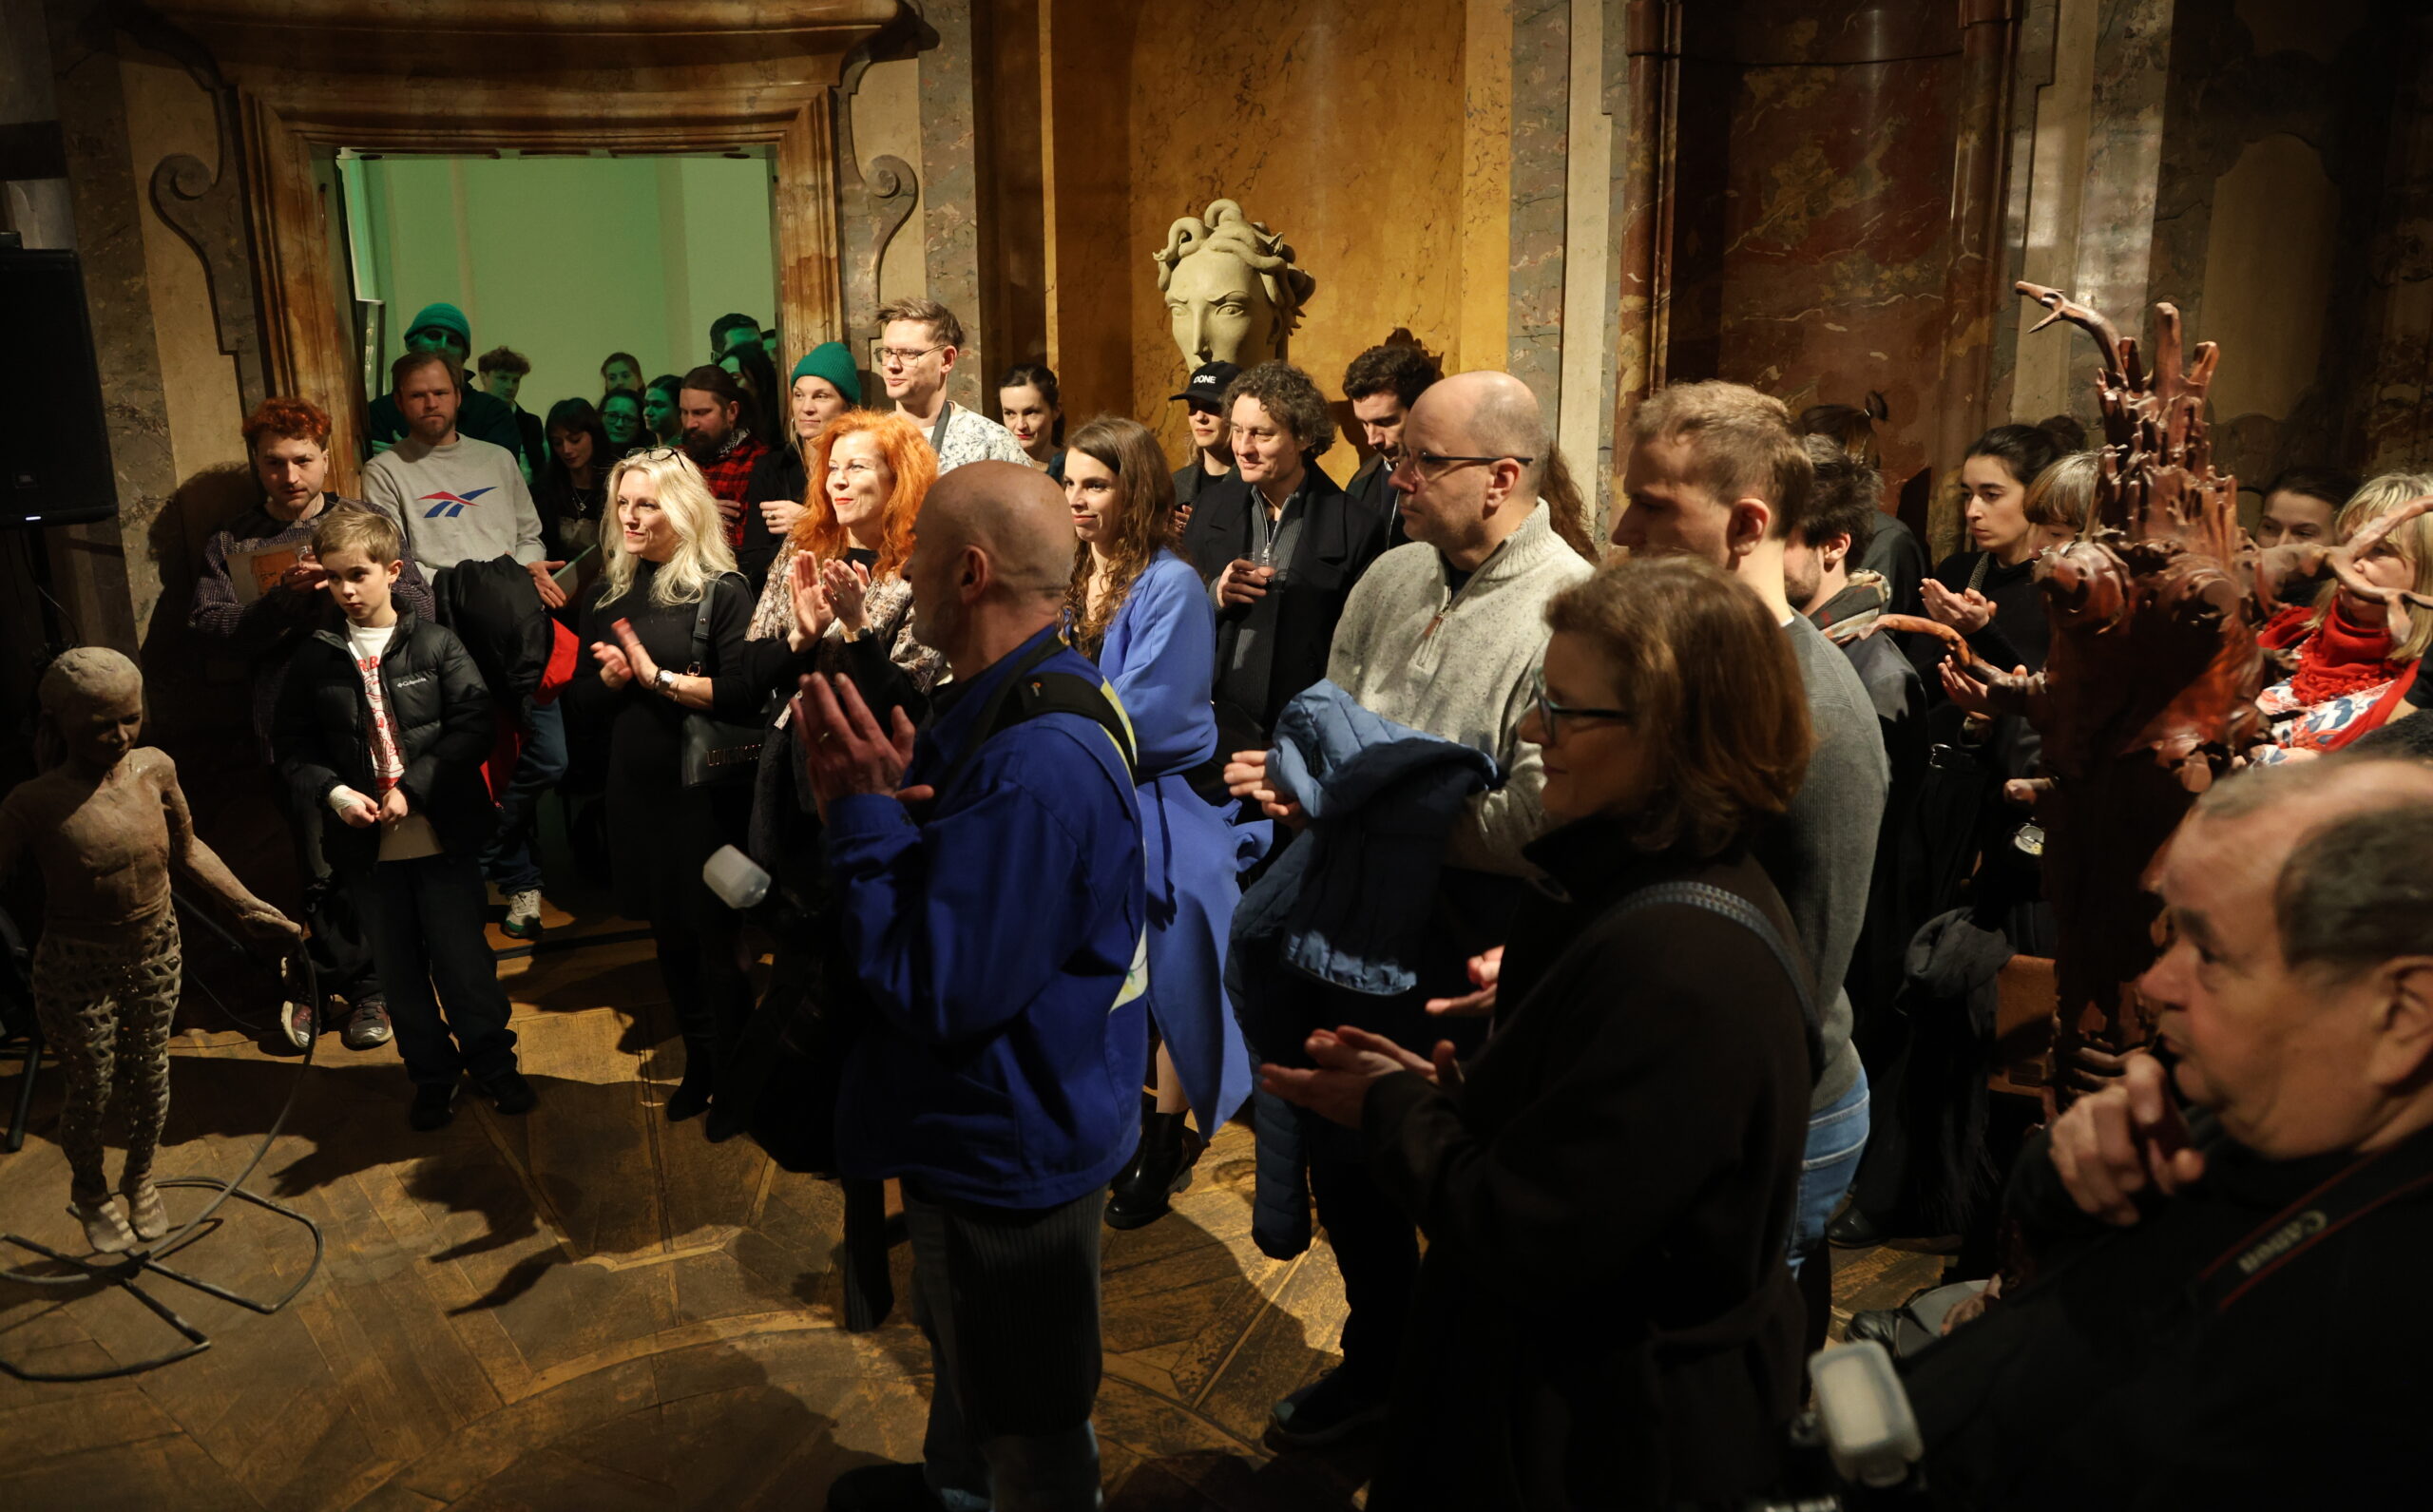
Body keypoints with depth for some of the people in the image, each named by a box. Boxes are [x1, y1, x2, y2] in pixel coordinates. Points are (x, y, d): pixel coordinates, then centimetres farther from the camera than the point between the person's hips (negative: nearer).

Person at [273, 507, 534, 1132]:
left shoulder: (436, 645, -4)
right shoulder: (315, 660, 3)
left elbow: (472, 727, -11)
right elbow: (292, 748, 6)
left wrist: (413, 788, -18)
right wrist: (333, 791, -12)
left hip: (443, 834, -2)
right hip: (366, 844, 3)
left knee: (464, 959, 7)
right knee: (401, 970, 13)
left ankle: (493, 1061, 26)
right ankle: (432, 1075, 29)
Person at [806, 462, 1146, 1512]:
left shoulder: (1032, 766, -34)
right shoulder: (1032, 697, 2)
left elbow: (939, 994, -31)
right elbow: (961, 878, 6)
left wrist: (867, 817, -25)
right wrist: (881, 795, -13)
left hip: (1012, 1147, -11)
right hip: (993, 1122, 11)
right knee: (964, 1351, 35)